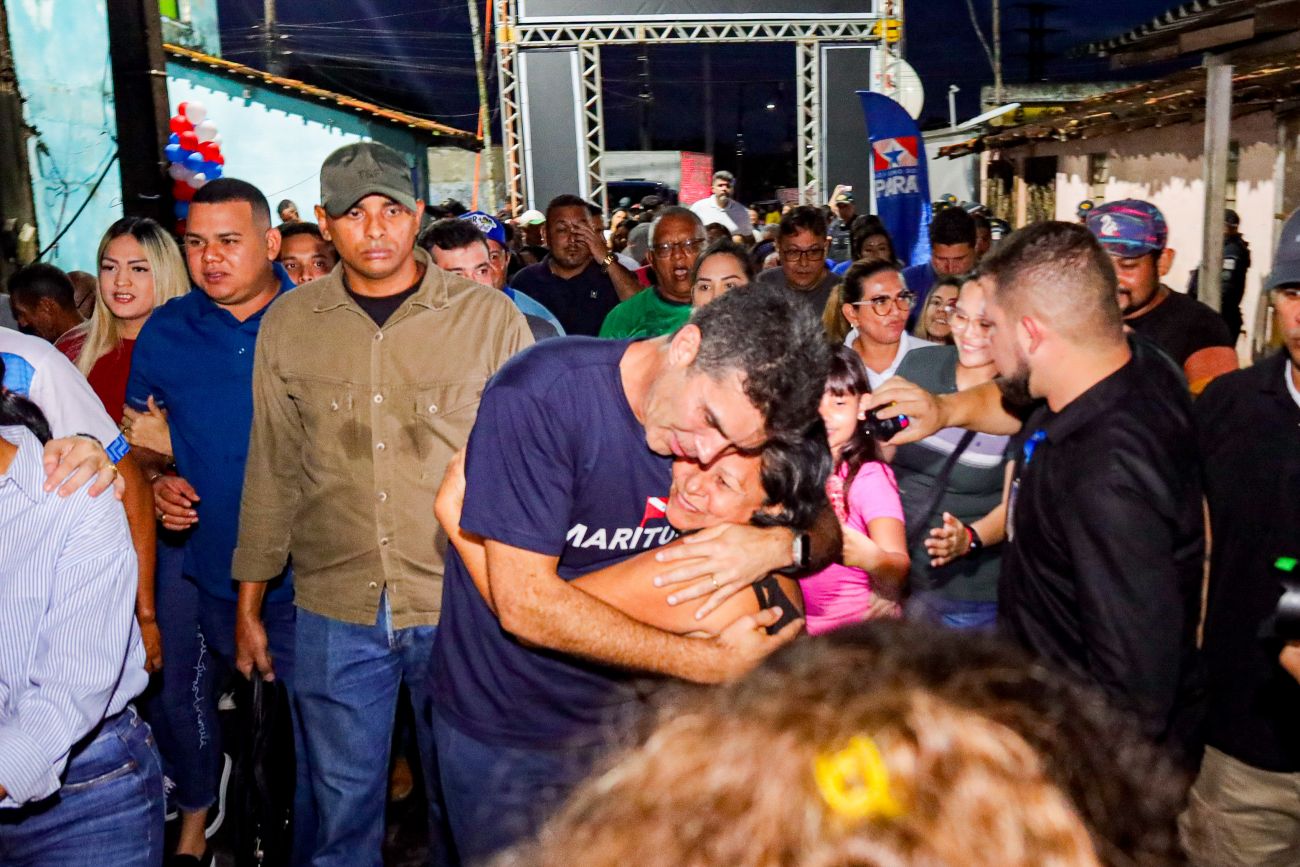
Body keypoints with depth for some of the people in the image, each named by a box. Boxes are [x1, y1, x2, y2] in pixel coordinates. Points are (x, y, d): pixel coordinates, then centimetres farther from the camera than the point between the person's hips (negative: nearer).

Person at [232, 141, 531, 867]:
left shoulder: (490, 316, -4)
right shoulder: (289, 322, 3)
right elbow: (273, 471, 9)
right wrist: (249, 606, 11)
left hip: (461, 605, -1)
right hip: (334, 614, 2)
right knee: (344, 801, 16)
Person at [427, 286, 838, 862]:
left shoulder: (737, 408, -10)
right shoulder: (538, 396, -27)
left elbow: (826, 530, 1)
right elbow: (525, 604, -28)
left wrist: (783, 545, -25)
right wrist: (714, 662, -25)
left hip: (628, 707, 4)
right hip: (504, 728, -4)